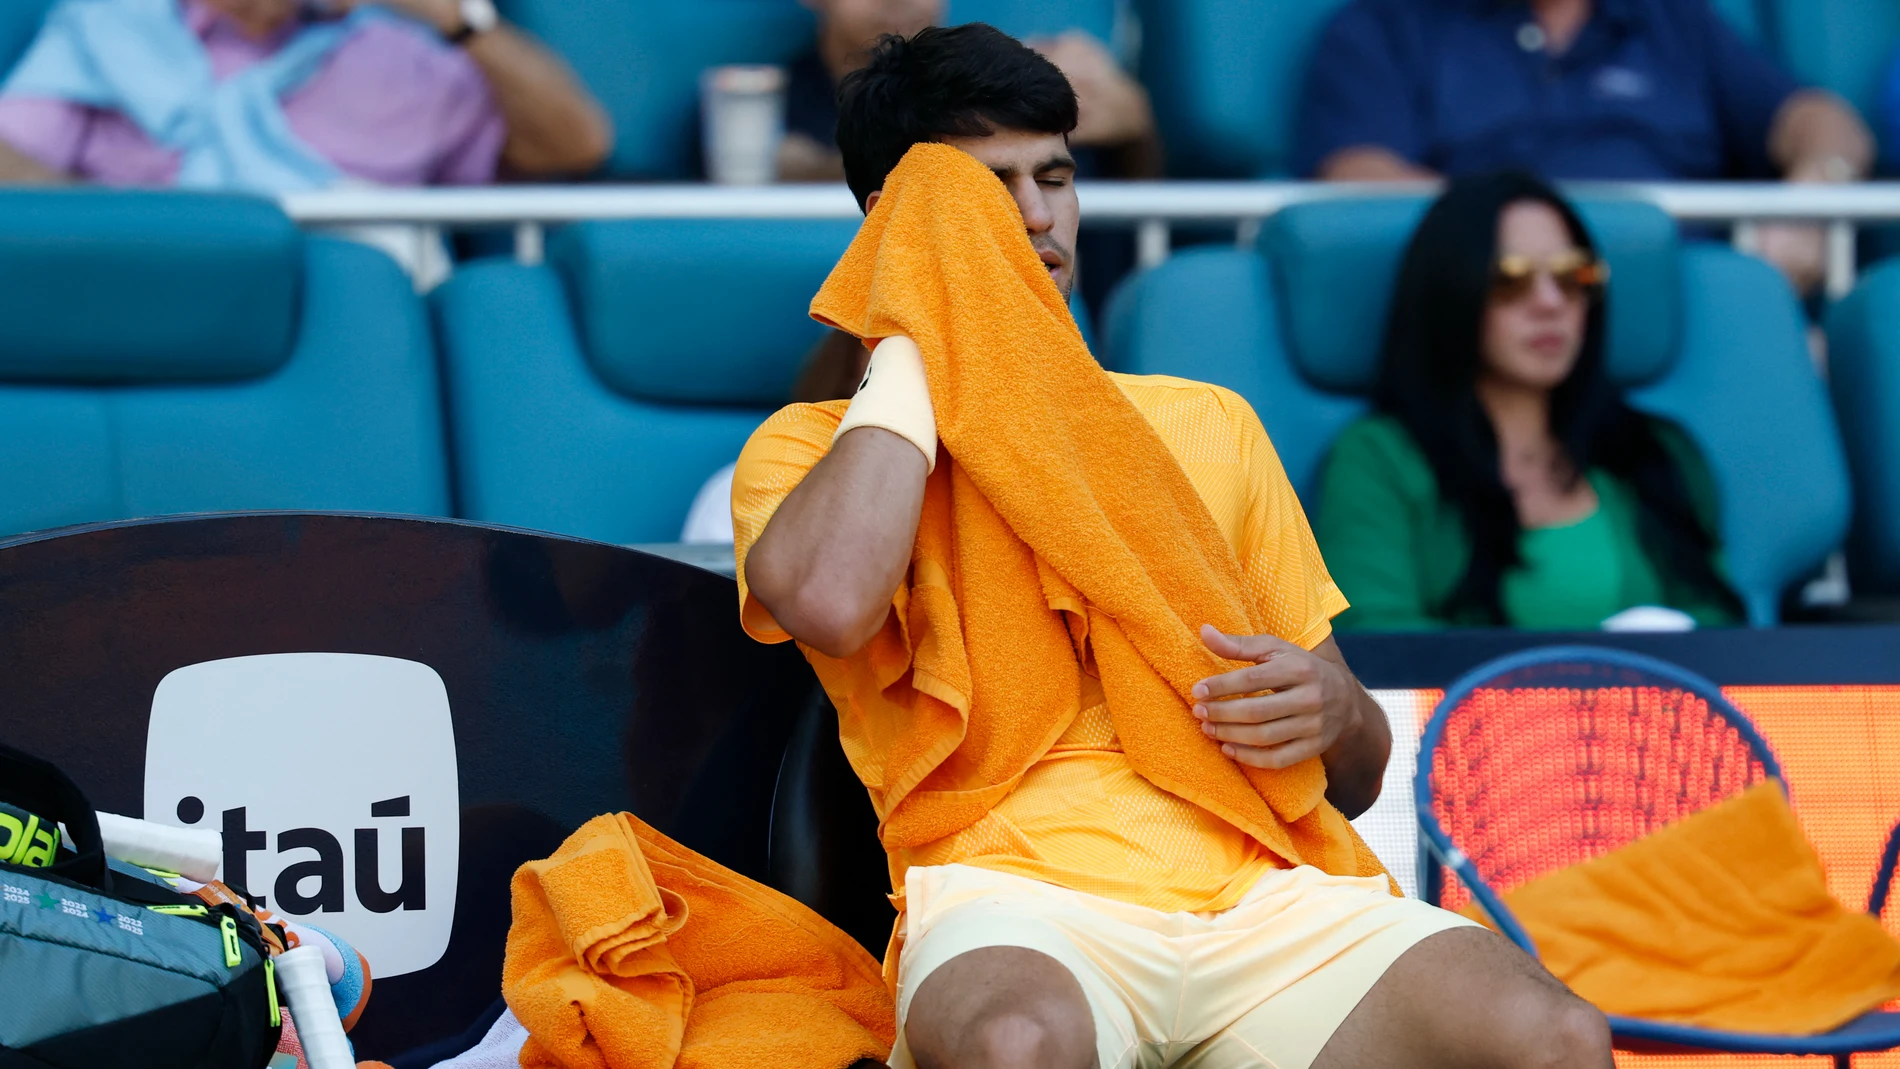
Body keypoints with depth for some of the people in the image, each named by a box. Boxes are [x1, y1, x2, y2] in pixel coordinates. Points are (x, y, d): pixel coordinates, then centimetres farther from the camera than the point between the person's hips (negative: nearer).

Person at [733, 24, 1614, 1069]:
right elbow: (830, 601, -15)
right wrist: (914, 333, 0)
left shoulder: (1206, 425, 25)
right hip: (1011, 892, -3)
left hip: (1258, 889, 3)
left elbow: (1357, 779, 27)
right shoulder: (809, 447, 13)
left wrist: (1333, 711, 0)